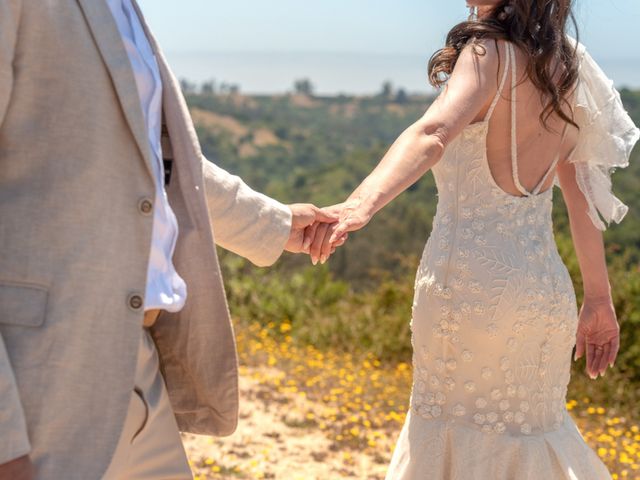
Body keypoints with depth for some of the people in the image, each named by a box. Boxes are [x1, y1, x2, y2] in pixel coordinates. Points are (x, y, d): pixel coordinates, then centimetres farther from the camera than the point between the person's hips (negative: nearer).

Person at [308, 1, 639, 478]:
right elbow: (582, 192, 13)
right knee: (529, 429, 22)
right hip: (546, 288, 6)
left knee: (458, 426, 11)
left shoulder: (489, 52, -10)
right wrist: (599, 297, 19)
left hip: (471, 278, -6)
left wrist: (362, 204, -44)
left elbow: (434, 133, -30)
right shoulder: (565, 66, 9)